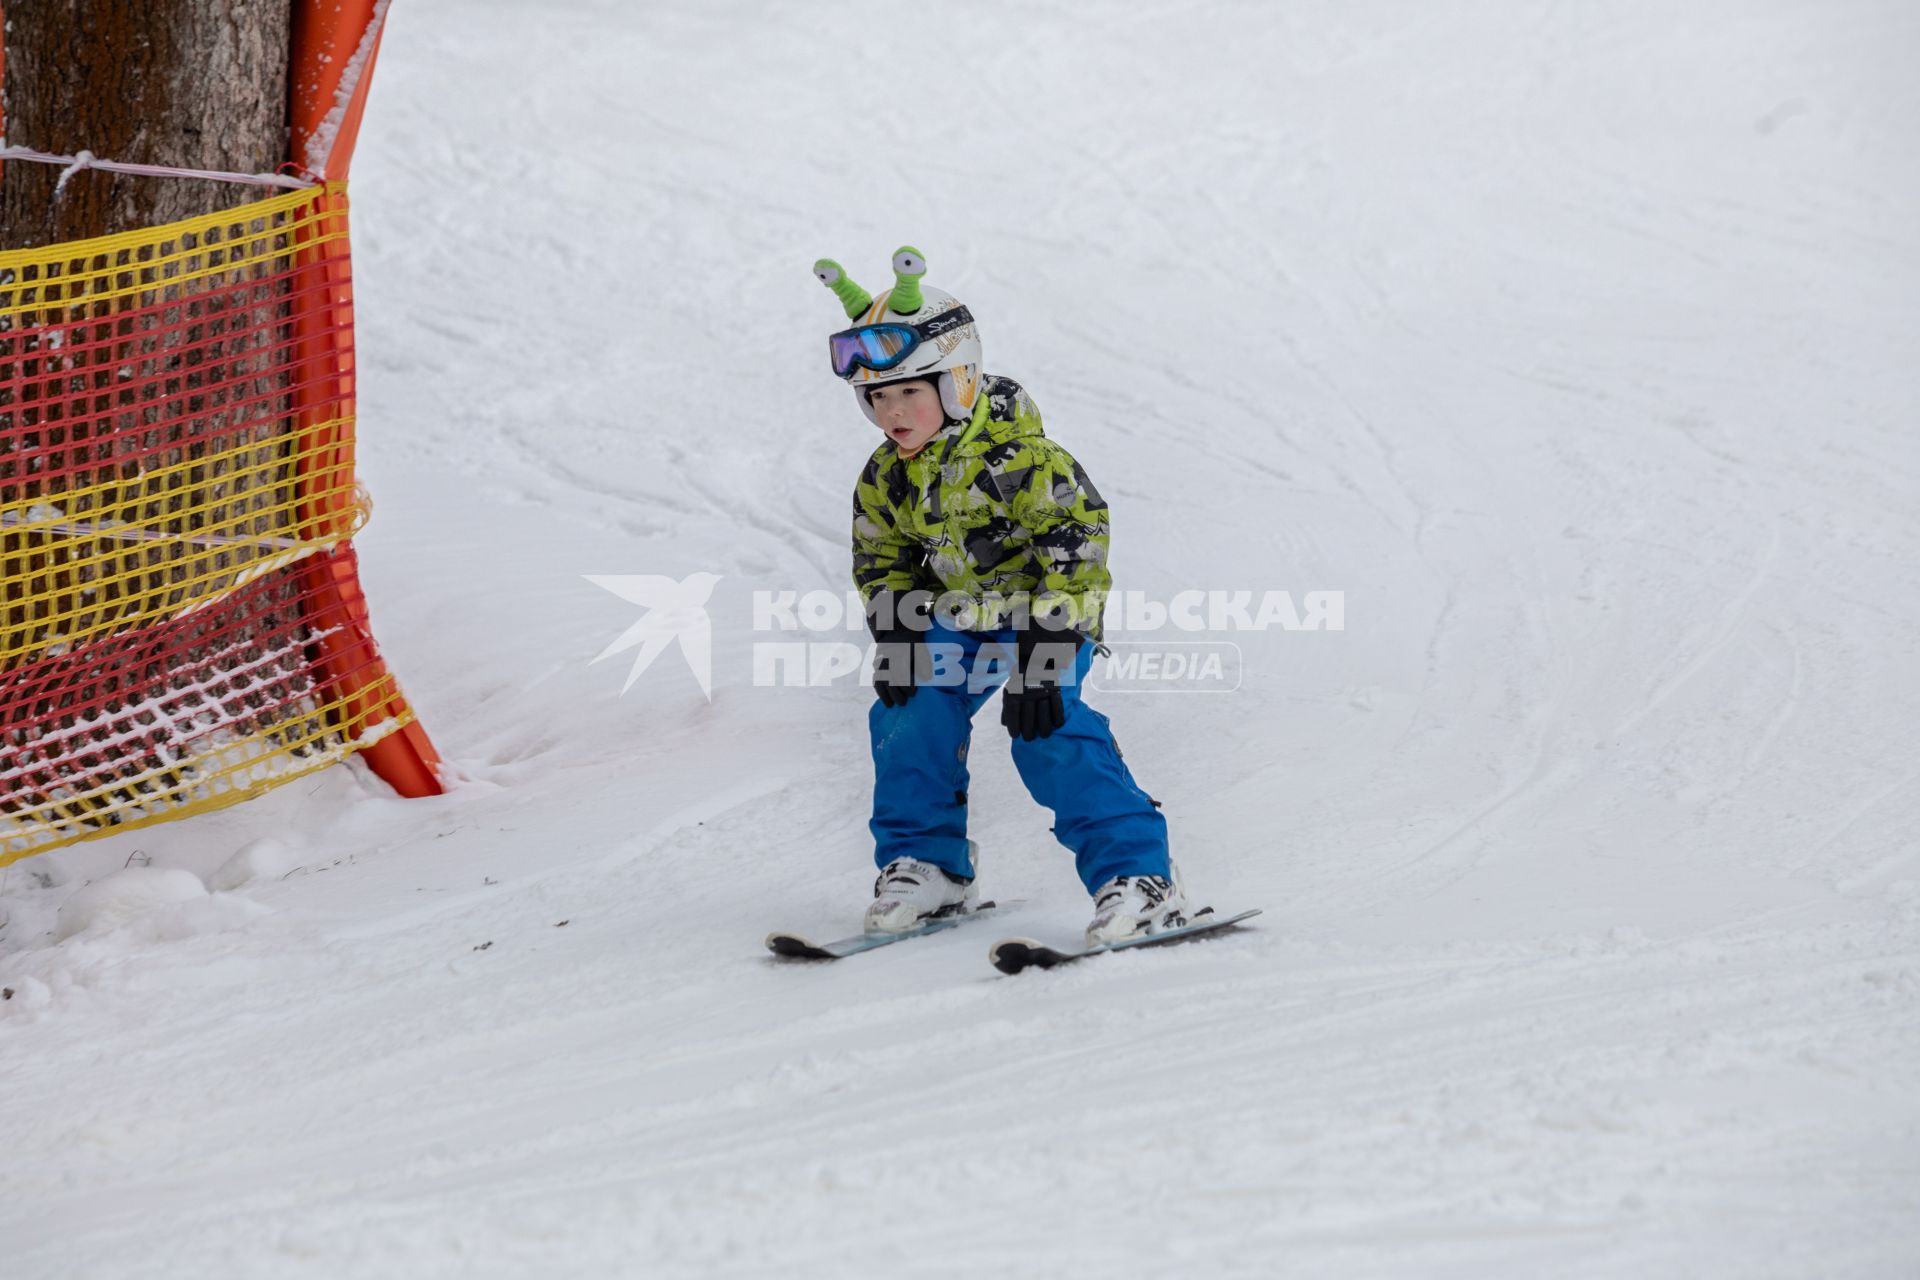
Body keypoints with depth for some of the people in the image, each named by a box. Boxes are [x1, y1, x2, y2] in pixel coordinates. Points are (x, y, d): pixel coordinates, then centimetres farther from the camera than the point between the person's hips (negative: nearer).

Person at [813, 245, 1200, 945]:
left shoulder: (1020, 458, -26)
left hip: (1045, 611, -7)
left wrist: (1045, 655, -29)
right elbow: (881, 564, 12)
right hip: (955, 618, 7)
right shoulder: (884, 481, -3)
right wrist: (894, 637, -6)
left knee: (1048, 731, -23)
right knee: (909, 719, -8)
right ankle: (923, 863, 11)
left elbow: (1076, 543, -26)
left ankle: (1138, 874, -18)